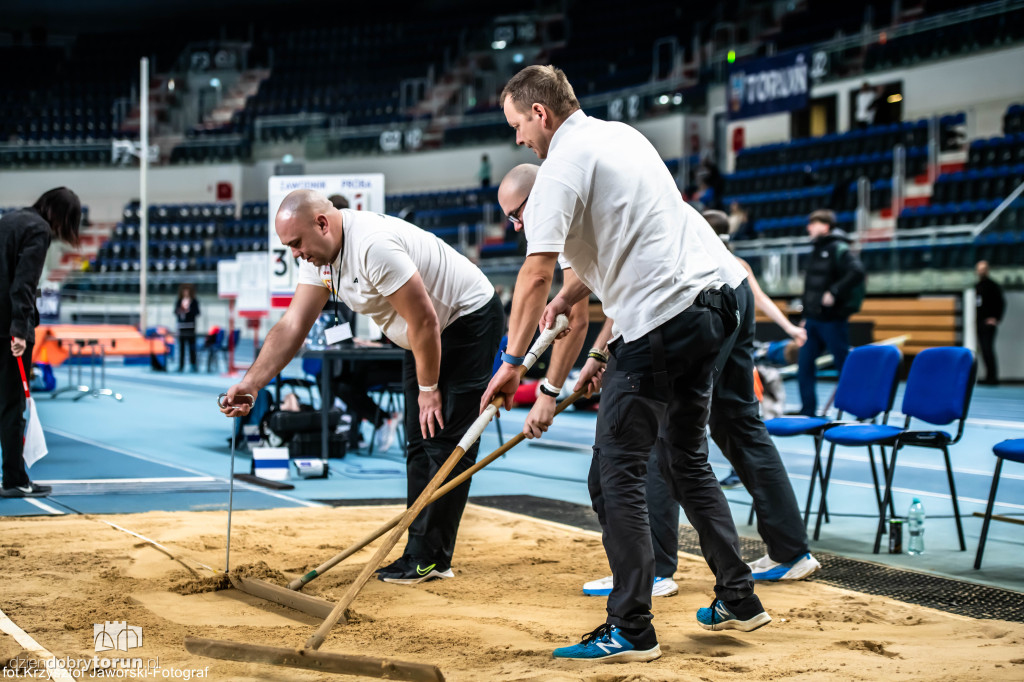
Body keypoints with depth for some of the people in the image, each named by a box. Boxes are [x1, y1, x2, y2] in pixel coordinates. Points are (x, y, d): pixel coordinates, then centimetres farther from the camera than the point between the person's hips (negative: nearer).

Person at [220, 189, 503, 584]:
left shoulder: (374, 245, -33)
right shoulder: (319, 253, -4)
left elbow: (424, 320, -29)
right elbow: (293, 325, -4)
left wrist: (429, 389, -17)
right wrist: (250, 384, -13)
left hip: (469, 319, -10)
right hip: (429, 334, 10)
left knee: (445, 440, -11)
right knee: (420, 442, 9)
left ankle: (430, 558, -8)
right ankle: (421, 554, 13)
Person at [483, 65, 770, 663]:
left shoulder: (563, 166, -9)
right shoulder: (623, 134, 19)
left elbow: (537, 273, -16)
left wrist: (512, 360, -9)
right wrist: (568, 296, 17)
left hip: (663, 316, -10)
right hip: (715, 293, 10)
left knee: (616, 475, -4)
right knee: (686, 457, 21)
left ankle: (631, 631, -3)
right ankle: (739, 601, 25)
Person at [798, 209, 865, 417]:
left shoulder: (840, 249, -12)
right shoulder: (817, 251, 16)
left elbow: (856, 272, -27)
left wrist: (834, 293, -27)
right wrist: (806, 316, 20)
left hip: (833, 319, -9)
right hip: (813, 320, 9)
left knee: (845, 367, -1)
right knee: (804, 368, 7)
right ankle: (808, 412, 13)